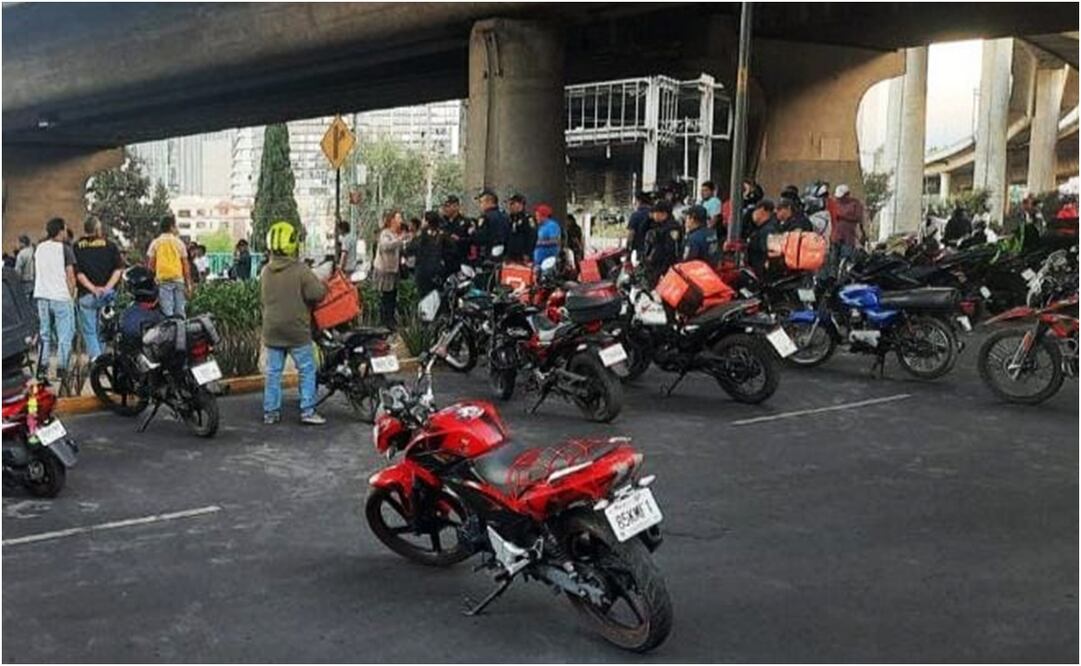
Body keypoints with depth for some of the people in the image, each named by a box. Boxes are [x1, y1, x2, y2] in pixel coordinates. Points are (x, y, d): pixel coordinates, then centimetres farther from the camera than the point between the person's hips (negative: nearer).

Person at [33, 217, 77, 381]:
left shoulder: (39, 248, 10)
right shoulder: (65, 249, -8)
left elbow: (36, 273, 17)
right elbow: (70, 276, -9)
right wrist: (72, 295, -1)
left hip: (42, 295, 6)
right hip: (61, 297, -6)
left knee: (44, 333, 13)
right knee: (64, 335, 1)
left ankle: (42, 367, 11)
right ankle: (61, 369, -2)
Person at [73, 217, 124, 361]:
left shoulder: (77, 247, 0)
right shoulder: (110, 245, 2)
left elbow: (77, 273, -7)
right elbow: (118, 269, -4)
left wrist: (93, 288, -9)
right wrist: (107, 287, -7)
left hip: (86, 295, -1)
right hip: (108, 294, 2)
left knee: (89, 331, 3)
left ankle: (95, 358, -8)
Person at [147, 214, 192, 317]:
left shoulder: (155, 243, 4)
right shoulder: (179, 243, 5)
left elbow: (151, 264, 2)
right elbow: (185, 265, 4)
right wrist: (188, 283, 8)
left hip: (163, 279, -1)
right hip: (178, 279, 1)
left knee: (167, 312, -5)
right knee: (180, 312, 4)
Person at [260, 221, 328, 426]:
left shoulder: (265, 271, 5)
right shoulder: (300, 270, -14)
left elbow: (262, 298, 15)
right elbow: (317, 293, -16)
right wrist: (321, 286, 4)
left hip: (272, 330, 5)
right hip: (297, 330, -5)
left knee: (273, 371, 10)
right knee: (307, 370, 4)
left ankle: (270, 411, 14)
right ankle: (307, 411, 3)